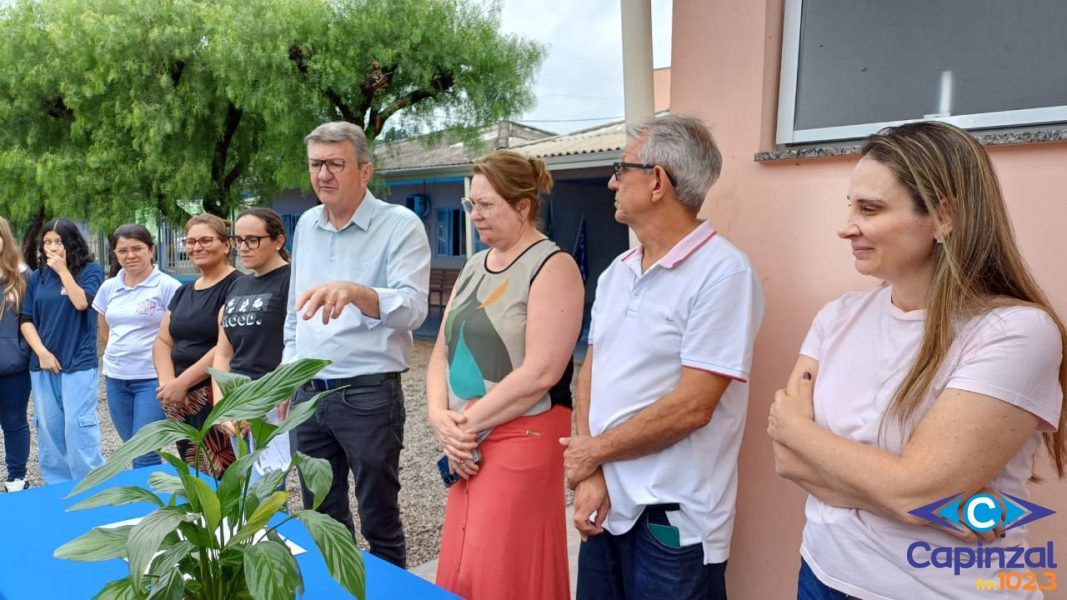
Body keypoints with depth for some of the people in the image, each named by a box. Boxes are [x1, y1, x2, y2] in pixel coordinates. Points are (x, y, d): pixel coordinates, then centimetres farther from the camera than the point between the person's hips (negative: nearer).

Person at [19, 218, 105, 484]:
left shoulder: (91, 270, 0)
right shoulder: (37, 276, 10)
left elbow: (81, 302, -17)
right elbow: (26, 320, 8)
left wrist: (63, 270, -10)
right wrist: (41, 352, -5)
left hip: (78, 363, -4)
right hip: (42, 364, 4)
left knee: (78, 428, -7)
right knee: (48, 429, 9)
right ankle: (56, 485, 21)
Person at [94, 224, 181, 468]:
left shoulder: (168, 286, -10)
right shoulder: (108, 287, 8)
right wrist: (121, 353, 16)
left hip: (153, 378, -6)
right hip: (115, 378, 6)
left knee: (145, 454, -5)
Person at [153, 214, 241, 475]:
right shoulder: (183, 291, 17)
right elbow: (162, 341, 13)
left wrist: (182, 382, -15)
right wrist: (168, 381, -5)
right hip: (180, 402, 8)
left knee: (221, 481, -10)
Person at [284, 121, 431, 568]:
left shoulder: (401, 225, -10)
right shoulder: (306, 225, 10)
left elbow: (412, 307, -24)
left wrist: (354, 291, -41)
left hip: (368, 395, -6)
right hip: (308, 394, 6)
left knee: (379, 522, 7)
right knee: (321, 520, 18)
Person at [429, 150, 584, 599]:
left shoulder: (553, 267, -11)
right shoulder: (475, 265, 12)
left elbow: (541, 372, -19)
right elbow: (443, 352, 11)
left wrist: (468, 423, -13)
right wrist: (440, 417, -6)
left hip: (522, 438, -7)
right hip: (470, 442, 7)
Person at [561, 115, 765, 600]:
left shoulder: (725, 273, -16)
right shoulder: (616, 272, 7)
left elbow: (692, 406, -20)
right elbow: (590, 372, 7)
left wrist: (594, 452, -9)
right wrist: (589, 473, -6)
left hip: (674, 521, -6)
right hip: (607, 504, 6)